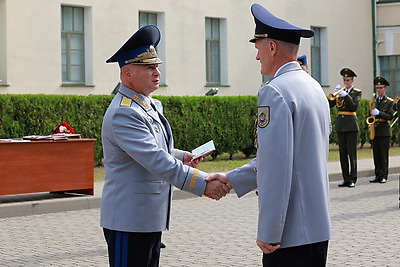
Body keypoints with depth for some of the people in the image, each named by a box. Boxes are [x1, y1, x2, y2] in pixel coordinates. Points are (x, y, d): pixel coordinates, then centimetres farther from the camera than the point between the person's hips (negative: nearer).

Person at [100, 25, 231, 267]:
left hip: (150, 218, 10)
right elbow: (157, 162, -27)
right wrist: (203, 183, -28)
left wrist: (179, 156, 4)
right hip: (129, 220, -10)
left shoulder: (152, 105, 12)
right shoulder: (123, 113, -20)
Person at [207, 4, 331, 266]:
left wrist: (268, 233, -17)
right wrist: (231, 180, 20)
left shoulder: (275, 92, -15)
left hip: (290, 232, -9)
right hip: (319, 226, 9)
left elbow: (276, 168, -21)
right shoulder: (314, 87, 14)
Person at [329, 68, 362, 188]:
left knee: (352, 153, -5)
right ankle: (345, 179, 9)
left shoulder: (357, 92, 2)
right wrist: (335, 94, -11)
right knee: (342, 153, 5)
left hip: (351, 125, -4)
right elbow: (329, 105, 2)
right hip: (340, 124, 4)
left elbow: (354, 107, -13)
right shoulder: (340, 92, 13)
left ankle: (352, 179, -1)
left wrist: (346, 95, -19)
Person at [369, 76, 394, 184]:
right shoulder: (374, 101, 15)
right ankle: (377, 175, 9)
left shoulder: (389, 102, 0)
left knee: (384, 154, -4)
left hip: (384, 131, -5)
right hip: (375, 131, 5)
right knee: (376, 154, 5)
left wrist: (379, 113, -20)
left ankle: (384, 176, 0)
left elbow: (390, 116, -8)